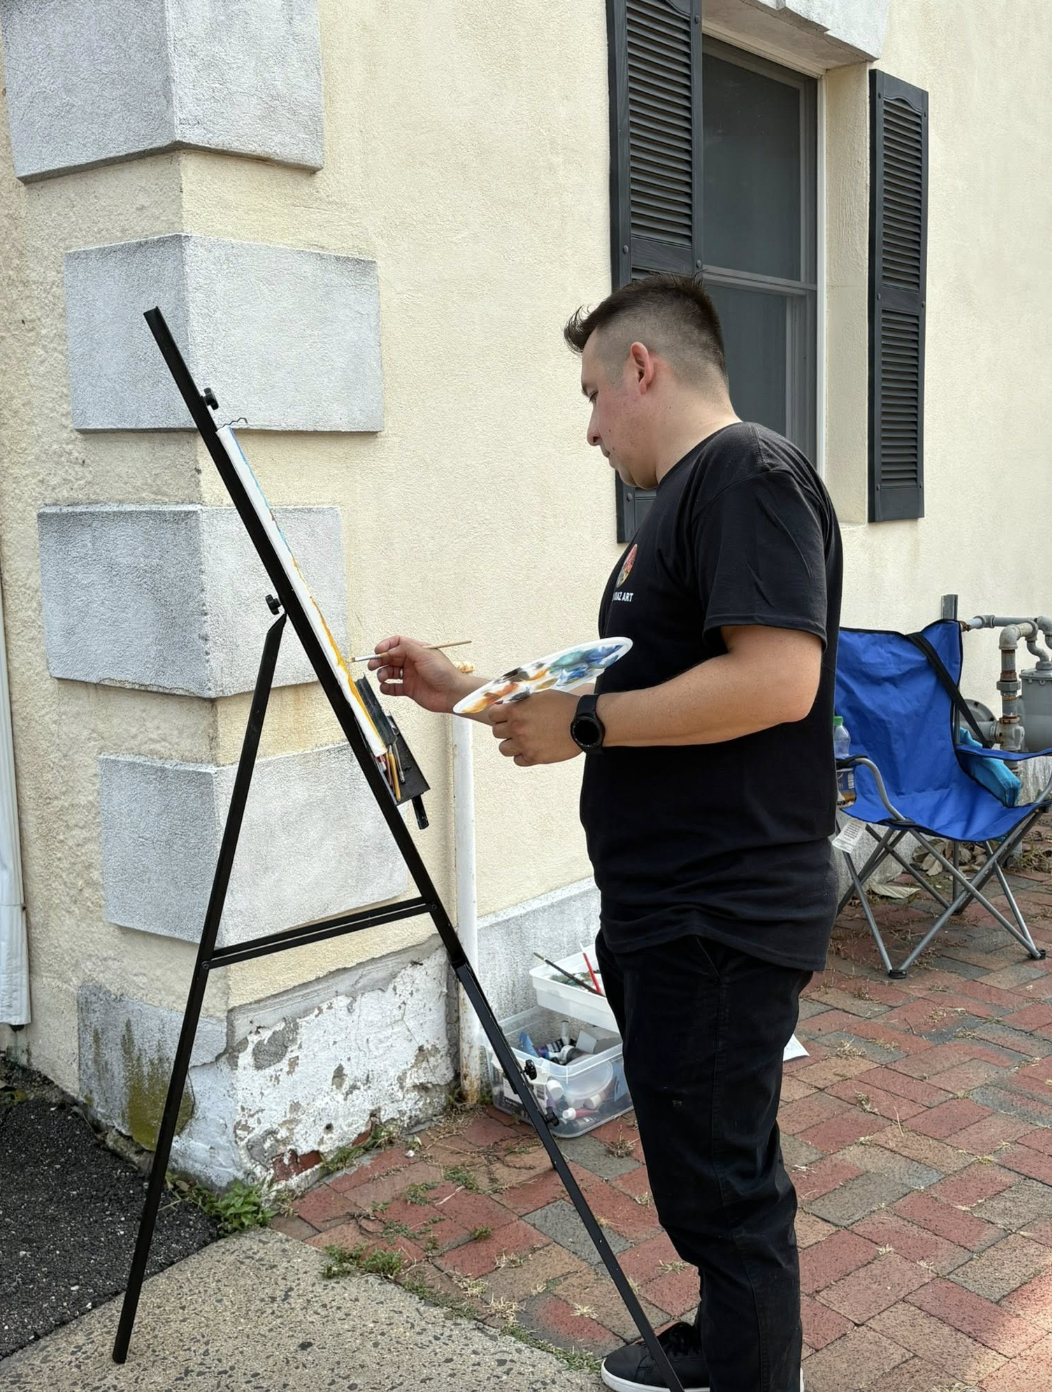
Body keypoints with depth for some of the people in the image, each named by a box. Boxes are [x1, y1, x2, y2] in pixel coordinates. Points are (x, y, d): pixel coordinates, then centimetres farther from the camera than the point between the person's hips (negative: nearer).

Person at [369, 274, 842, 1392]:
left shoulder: (751, 475, -14)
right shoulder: (679, 499, 17)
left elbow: (776, 679, -27)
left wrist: (581, 723, -18)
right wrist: (466, 693, 17)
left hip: (721, 922, -10)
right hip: (663, 916, 10)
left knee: (720, 1186, 2)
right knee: (706, 1173, 23)